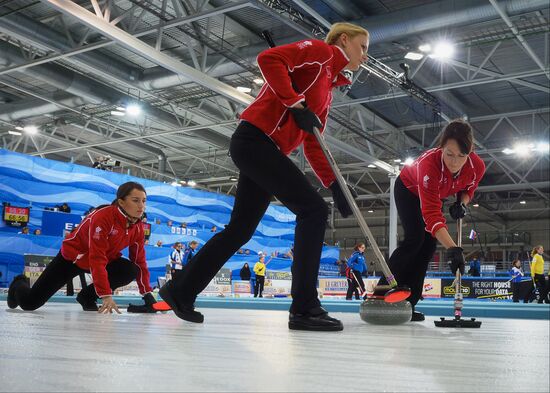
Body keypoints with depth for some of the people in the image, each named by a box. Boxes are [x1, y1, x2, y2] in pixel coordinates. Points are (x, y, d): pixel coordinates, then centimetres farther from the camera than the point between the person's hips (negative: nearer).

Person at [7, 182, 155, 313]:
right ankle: (19, 285, 33)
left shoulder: (137, 226, -13)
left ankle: (87, 296, 0)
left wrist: (147, 293, -10)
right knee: (29, 303, -7)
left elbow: (139, 260, -5)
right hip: (72, 258, -6)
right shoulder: (103, 216, -34)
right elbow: (97, 259, -38)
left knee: (131, 270, -23)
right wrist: (106, 295, -43)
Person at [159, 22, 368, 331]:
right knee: (314, 210, -14)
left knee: (241, 229, 11)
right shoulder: (322, 51, 0)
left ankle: (182, 291, 22)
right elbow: (269, 59, -17)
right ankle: (304, 308, -14)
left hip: (265, 151, 10)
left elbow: (313, 145, 19)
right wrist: (296, 104, -17)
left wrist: (335, 184, 9)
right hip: (256, 139, -10)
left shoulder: (328, 89, 25)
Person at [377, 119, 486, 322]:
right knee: (415, 238, -21)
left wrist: (462, 203, -25)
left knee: (429, 243, -5)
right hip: (408, 189, -5)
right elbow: (432, 215, -51)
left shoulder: (477, 166, -29)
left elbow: (468, 189, -3)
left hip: (434, 195, 5)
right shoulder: (429, 163, -46)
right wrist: (453, 249, -60)